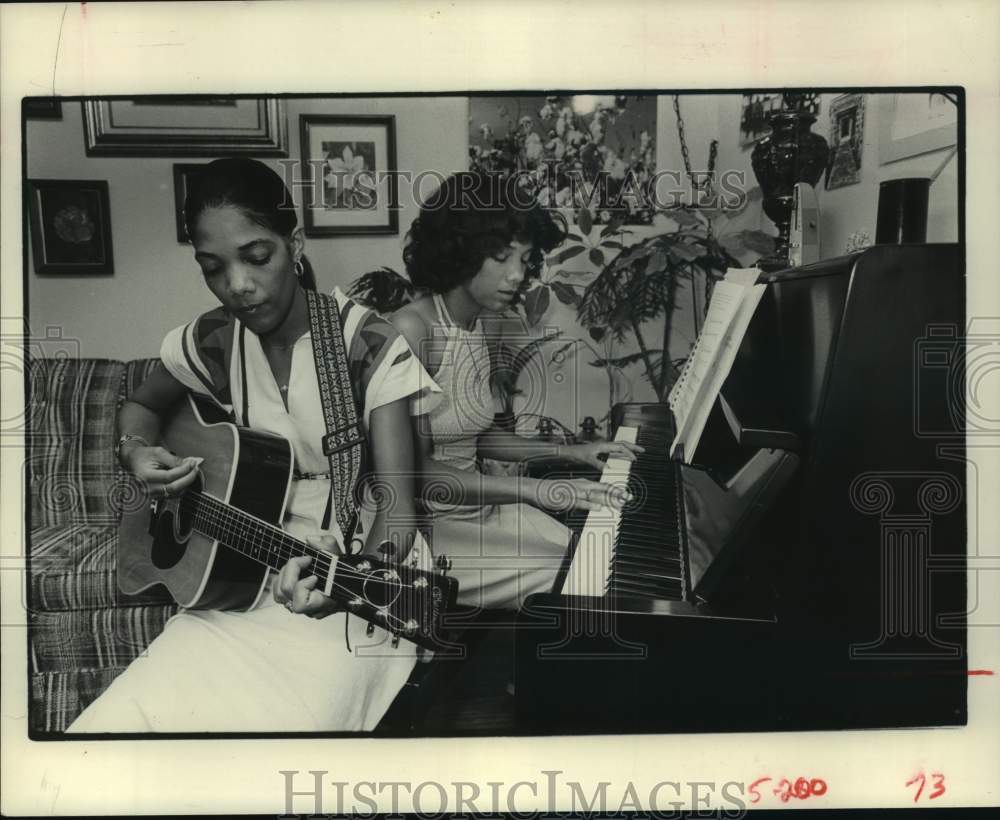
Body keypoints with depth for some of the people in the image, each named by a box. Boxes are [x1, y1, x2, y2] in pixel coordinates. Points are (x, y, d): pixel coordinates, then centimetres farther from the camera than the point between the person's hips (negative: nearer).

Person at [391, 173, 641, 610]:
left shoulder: (475, 327, 7)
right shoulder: (411, 328, -19)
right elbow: (415, 472, -24)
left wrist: (567, 451, 8)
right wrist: (538, 490, -26)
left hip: (478, 506, 8)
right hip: (426, 524, -8)